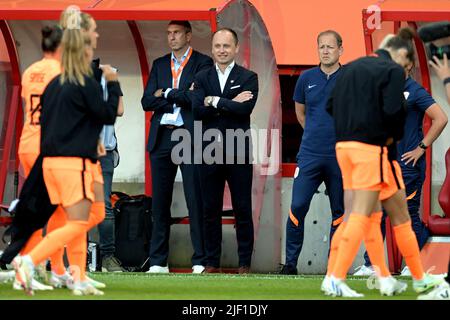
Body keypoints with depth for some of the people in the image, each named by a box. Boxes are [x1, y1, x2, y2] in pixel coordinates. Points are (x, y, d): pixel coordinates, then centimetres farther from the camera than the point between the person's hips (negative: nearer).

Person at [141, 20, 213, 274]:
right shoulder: (159, 65, 17)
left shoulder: (202, 63, 3)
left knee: (196, 201, -5)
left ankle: (201, 261, -3)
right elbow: (147, 102, 6)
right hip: (162, 138, 5)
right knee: (160, 202, 5)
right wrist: (180, 96, -6)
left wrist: (166, 94, -2)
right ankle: (158, 262, 9)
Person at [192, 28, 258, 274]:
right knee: (210, 211, 5)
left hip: (238, 152, -2)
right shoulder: (202, 78, 10)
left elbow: (246, 108, -15)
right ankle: (212, 262, 12)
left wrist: (214, 101, -11)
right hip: (210, 152, 2)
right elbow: (197, 110, -6)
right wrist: (231, 103, -12)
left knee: (243, 210, 1)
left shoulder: (248, 78, 3)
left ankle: (245, 263, 7)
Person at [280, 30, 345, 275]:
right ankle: (290, 262, 0)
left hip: (341, 156, -1)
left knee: (340, 212, 5)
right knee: (298, 207, -8)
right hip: (310, 154, 1)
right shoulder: (307, 78, 4)